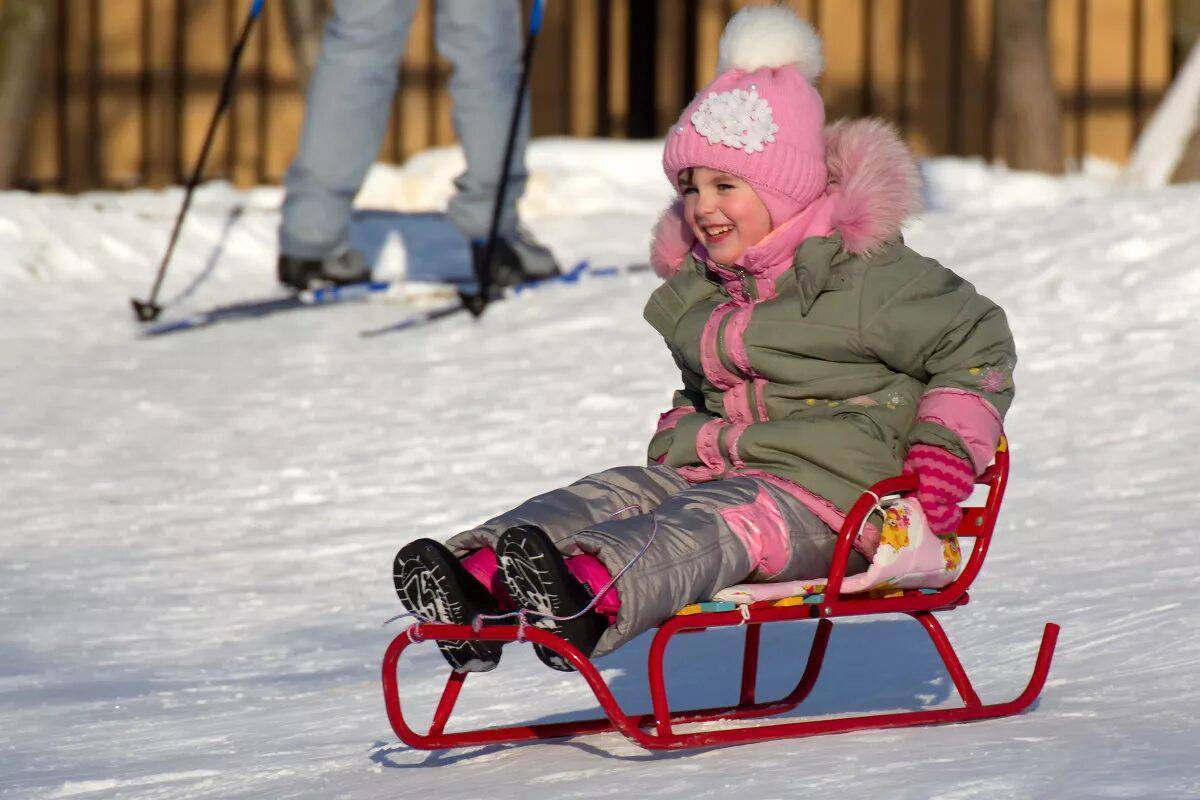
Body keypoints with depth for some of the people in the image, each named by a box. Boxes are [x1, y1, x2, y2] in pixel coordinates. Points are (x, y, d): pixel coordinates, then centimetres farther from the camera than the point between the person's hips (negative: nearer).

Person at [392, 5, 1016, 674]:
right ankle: (479, 580, -48)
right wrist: (682, 429, 18)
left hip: (821, 499, -8)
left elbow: (977, 343, 1)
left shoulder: (860, 274, -3)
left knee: (712, 519, -38)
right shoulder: (697, 286, 20)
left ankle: (590, 601, -69)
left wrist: (945, 445, -9)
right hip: (716, 470, 8)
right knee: (607, 496, -20)